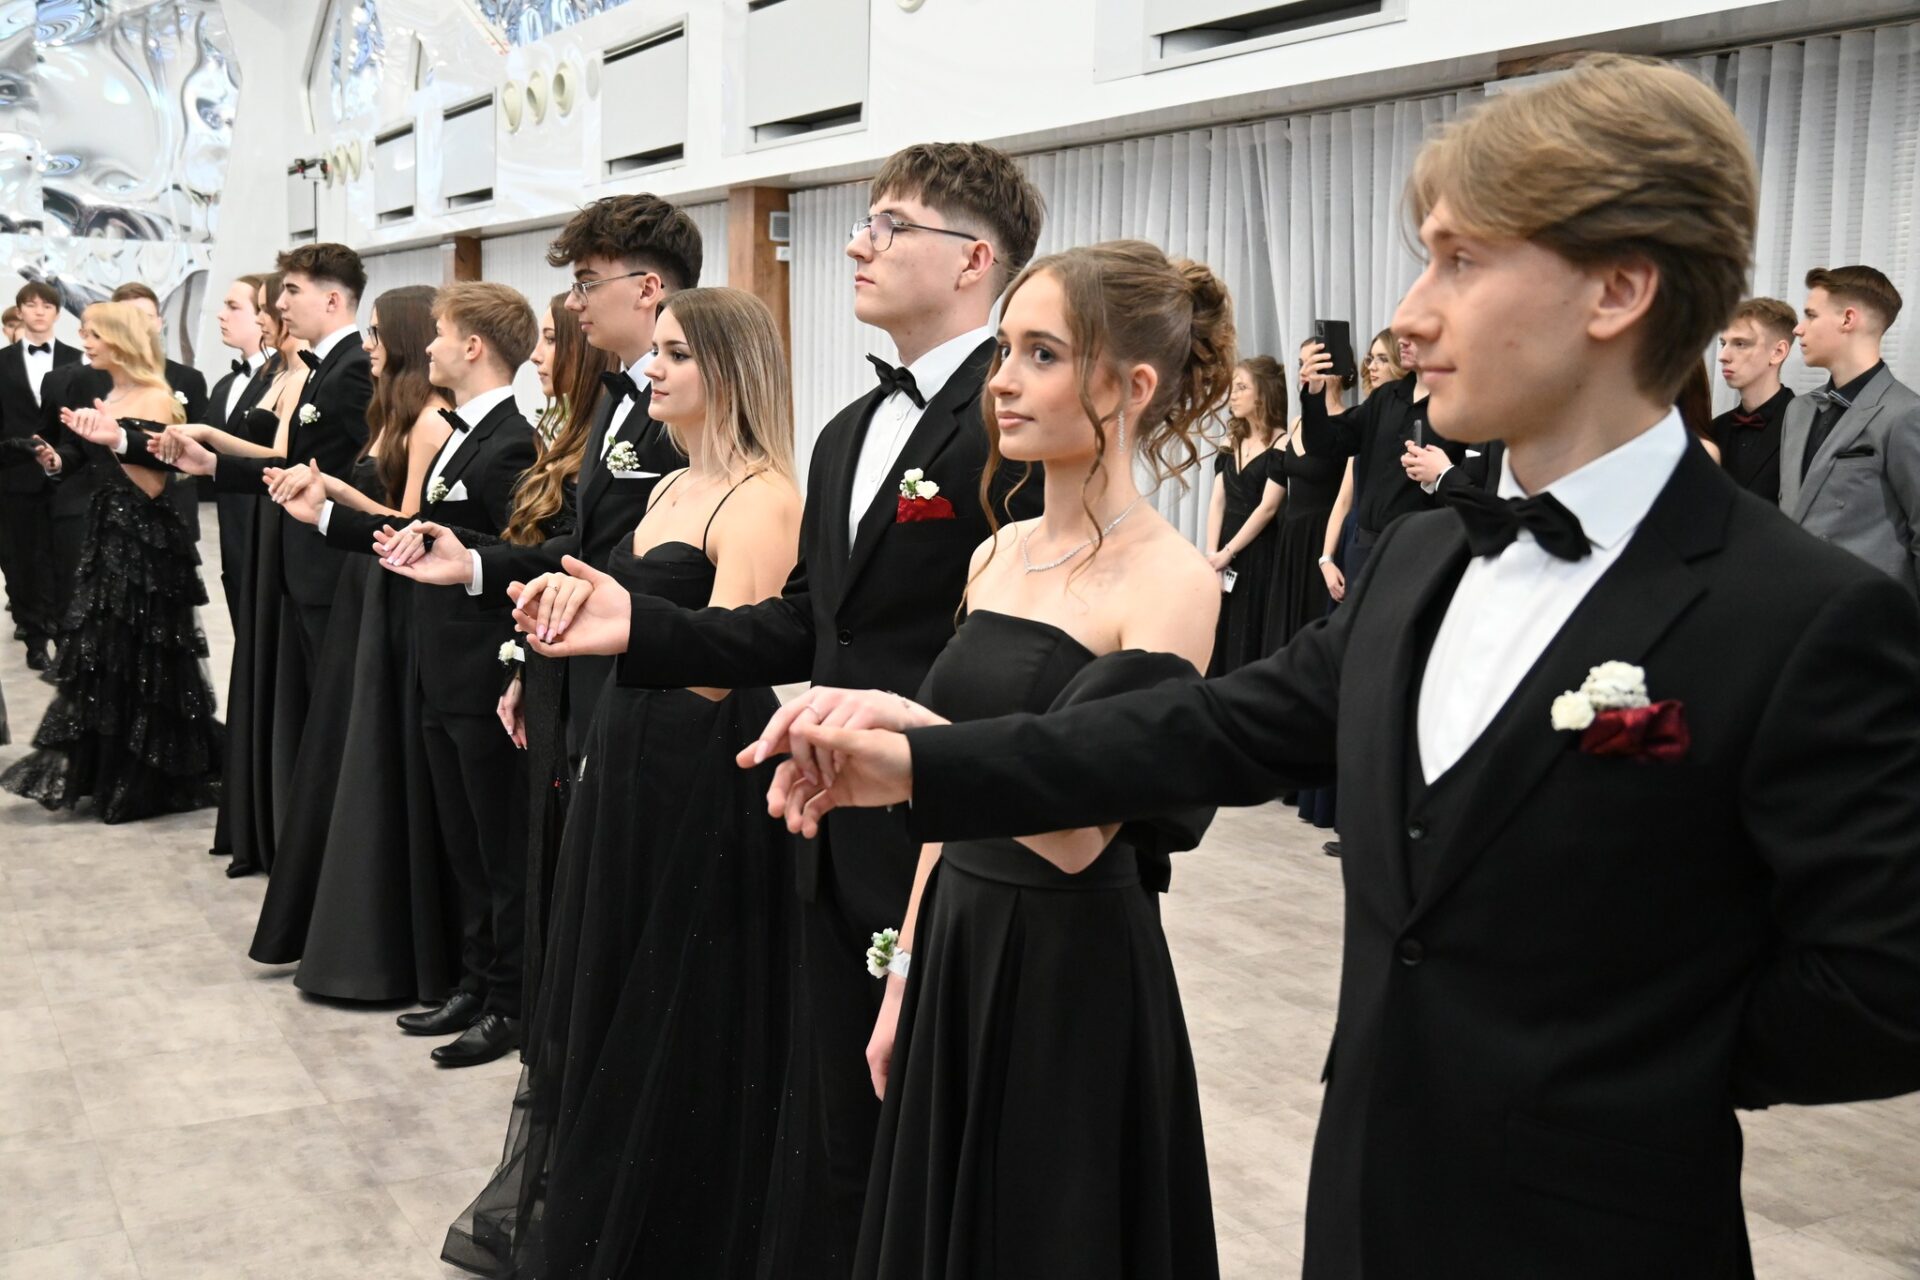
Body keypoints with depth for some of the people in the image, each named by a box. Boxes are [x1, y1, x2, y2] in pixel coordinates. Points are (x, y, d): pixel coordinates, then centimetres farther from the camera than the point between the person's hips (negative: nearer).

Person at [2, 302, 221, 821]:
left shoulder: (154, 399, -13)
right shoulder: (107, 400, 12)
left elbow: (153, 486, -18)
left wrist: (117, 441, -28)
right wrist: (60, 462, 5)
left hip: (144, 543, -9)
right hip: (107, 535, 9)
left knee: (140, 659, 1)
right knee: (99, 655, 12)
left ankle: (150, 782, 14)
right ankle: (107, 773, 23)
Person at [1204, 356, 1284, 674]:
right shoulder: (1232, 442, 13)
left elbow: (1267, 507, -13)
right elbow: (1217, 502, 6)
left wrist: (1227, 553, -12)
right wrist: (1211, 554, -5)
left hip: (1259, 554, -6)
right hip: (1225, 552, 6)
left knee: (1251, 637, -3)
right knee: (1221, 634, 7)